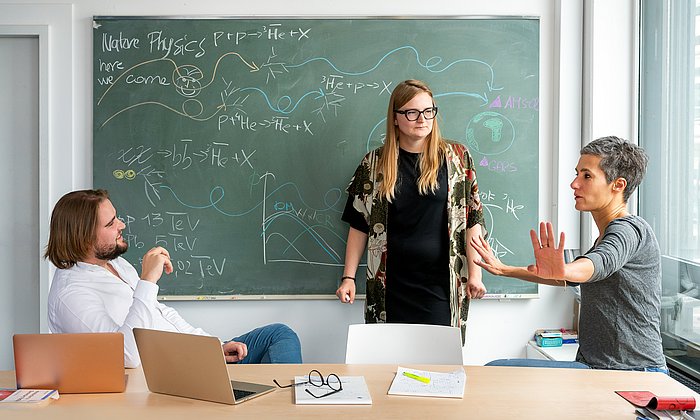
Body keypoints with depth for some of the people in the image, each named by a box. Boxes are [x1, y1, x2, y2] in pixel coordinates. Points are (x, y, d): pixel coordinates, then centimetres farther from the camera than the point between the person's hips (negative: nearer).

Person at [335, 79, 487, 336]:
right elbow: (359, 225, 6)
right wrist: (348, 277, 2)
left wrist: (475, 273, -2)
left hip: (441, 286, 0)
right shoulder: (374, 164, 4)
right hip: (391, 289, 1)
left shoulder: (456, 157, 2)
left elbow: (472, 218, 2)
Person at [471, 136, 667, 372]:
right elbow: (569, 279, 33)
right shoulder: (611, 234, 21)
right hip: (593, 366, 10)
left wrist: (561, 270, -56)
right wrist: (505, 270, 32)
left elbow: (599, 263, -35)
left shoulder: (629, 229, -12)